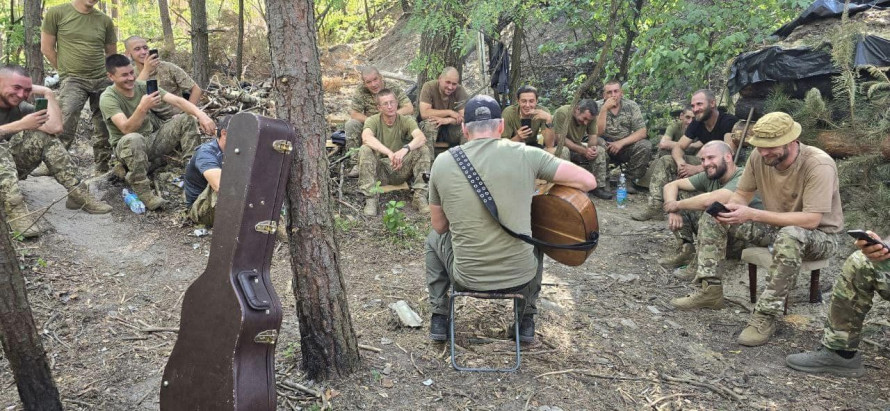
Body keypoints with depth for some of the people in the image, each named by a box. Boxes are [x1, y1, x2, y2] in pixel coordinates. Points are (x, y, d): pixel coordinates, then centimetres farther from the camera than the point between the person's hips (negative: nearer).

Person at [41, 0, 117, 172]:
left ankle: (102, 169, 17)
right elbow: (47, 48, 4)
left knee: (105, 130, 5)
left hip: (103, 81, 3)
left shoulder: (105, 20, 7)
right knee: (64, 127, -16)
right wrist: (67, 71, 6)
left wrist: (106, 73, 10)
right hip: (73, 80, -3)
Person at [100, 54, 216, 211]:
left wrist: (201, 115, -29)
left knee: (185, 119, -9)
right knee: (133, 139, -41)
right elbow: (126, 129, -29)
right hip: (127, 147, -5)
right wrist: (142, 108, -45)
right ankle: (144, 193, -31)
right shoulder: (108, 98, -16)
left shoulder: (143, 86, -2)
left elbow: (177, 101, -13)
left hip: (153, 140, 6)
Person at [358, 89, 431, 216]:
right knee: (365, 150, -28)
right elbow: (366, 137, -30)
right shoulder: (372, 121, -6)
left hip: (401, 170, 1)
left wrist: (405, 149, -45)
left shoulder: (406, 120, -3)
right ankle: (370, 199, -24)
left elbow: (421, 138, -24)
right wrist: (389, 153, -45)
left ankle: (420, 196, -20)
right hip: (379, 170, -1)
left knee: (423, 149, -22)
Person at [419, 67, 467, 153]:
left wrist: (447, 120, -35)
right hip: (431, 125, -2)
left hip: (452, 126, 2)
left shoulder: (460, 91, -12)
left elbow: (464, 117, -18)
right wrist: (449, 112, -24)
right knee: (429, 123, -33)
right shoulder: (429, 87, -17)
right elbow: (424, 113, -26)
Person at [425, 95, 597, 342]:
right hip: (520, 278, 0)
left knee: (435, 238, 31)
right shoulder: (525, 155, -8)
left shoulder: (442, 162, -4)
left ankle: (438, 318, 32)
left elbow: (439, 226, 5)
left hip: (467, 279, 0)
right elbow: (588, 181, -5)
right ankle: (527, 321, 37)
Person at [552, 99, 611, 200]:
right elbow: (560, 139, -29)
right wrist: (583, 150, -32)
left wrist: (591, 147, -28)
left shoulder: (590, 116, -9)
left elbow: (593, 135, -3)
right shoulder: (562, 113, -27)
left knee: (600, 150, -14)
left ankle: (597, 187, -8)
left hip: (577, 146, 6)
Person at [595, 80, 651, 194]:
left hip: (626, 146, 2)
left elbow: (642, 132, -9)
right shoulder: (597, 106, -7)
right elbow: (598, 133, -19)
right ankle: (601, 182, -19)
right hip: (606, 146, -2)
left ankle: (629, 181, -10)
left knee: (645, 145, -25)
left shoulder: (631, 106, -2)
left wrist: (621, 143, -22)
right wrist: (604, 109, -26)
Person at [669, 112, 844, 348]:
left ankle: (766, 316, -33)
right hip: (775, 227, 6)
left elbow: (810, 220, -34)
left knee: (790, 237, -42)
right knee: (711, 220, -6)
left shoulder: (819, 166, -28)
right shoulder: (759, 156, -12)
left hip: (819, 235, -6)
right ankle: (710, 290, -7)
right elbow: (742, 194, 0)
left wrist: (753, 215, -37)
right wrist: (729, 209, -25)